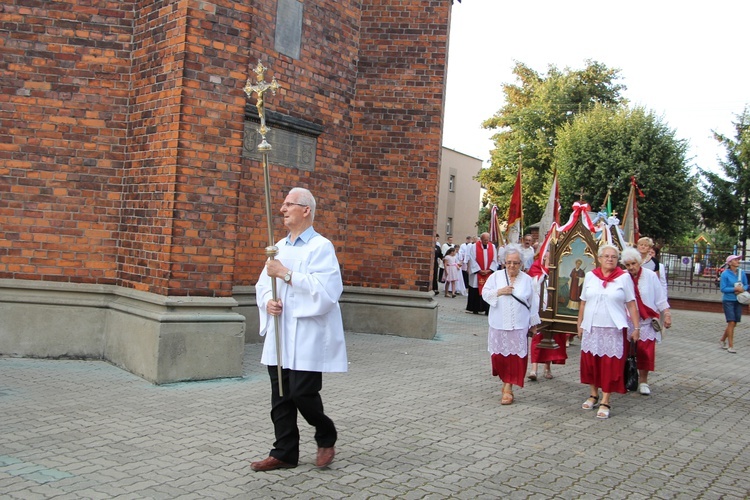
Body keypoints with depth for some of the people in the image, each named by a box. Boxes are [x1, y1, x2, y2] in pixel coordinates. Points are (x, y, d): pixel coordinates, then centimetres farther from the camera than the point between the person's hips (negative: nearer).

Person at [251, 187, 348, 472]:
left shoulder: (320, 247, -8)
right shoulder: (280, 247, 14)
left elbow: (326, 289, -20)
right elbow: (263, 283, 17)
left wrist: (286, 274, -20)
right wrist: (267, 301, -5)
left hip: (307, 336, -7)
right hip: (279, 335, 7)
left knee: (302, 393, -5)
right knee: (281, 397, 9)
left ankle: (326, 437, 22)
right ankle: (284, 453, 22)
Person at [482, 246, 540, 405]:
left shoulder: (527, 279, 4)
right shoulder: (496, 276, 3)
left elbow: (533, 303, 8)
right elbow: (485, 293, 0)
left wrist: (534, 323, 9)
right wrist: (499, 292, -16)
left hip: (519, 326, -1)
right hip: (499, 325, 1)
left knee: (515, 357, -3)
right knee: (499, 355, 6)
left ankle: (508, 388, 3)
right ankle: (506, 381, 28)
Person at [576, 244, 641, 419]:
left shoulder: (624, 277, -1)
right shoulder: (590, 276, 5)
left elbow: (631, 304, 0)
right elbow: (583, 303, 10)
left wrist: (636, 327, -3)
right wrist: (580, 324, 10)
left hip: (614, 329, -2)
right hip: (591, 327, 3)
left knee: (610, 364, -2)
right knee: (590, 361, 8)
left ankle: (605, 402, 7)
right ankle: (593, 395, 27)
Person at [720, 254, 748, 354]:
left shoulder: (742, 273, 3)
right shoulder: (725, 274, -11)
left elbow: (746, 285, 10)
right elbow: (723, 288, -11)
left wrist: (742, 289, -12)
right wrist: (735, 289, -21)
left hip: (738, 301, 5)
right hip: (728, 301, -5)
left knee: (733, 323, 11)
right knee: (731, 323, -9)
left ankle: (722, 340, 31)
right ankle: (731, 346, -3)